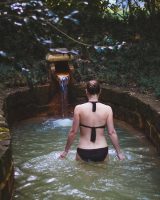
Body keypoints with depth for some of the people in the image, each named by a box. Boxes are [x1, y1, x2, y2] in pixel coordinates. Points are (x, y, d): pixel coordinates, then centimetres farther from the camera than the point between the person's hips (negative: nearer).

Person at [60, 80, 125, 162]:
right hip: (102, 152, 1)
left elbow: (73, 132, -6)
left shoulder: (79, 108, -9)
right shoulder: (107, 109, -7)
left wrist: (65, 151, 6)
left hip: (83, 152, -1)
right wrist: (119, 152, 5)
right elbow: (112, 132, -5)